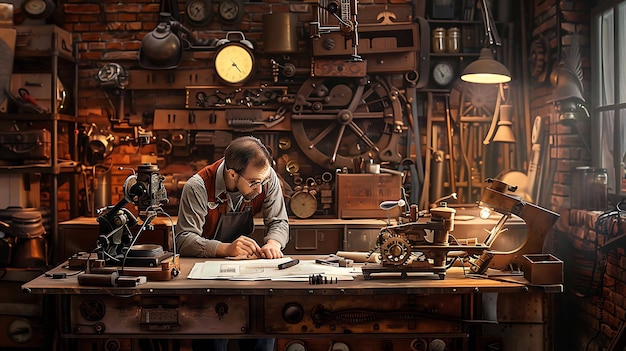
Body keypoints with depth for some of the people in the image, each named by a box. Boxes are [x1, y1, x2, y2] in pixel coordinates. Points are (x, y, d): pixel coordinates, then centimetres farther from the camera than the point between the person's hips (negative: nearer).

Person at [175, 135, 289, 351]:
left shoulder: (267, 177, -11)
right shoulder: (198, 187, -21)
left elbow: (278, 221, -3)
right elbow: (184, 240, -25)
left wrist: (273, 243, -25)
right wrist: (225, 249, -39)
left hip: (243, 261, 3)